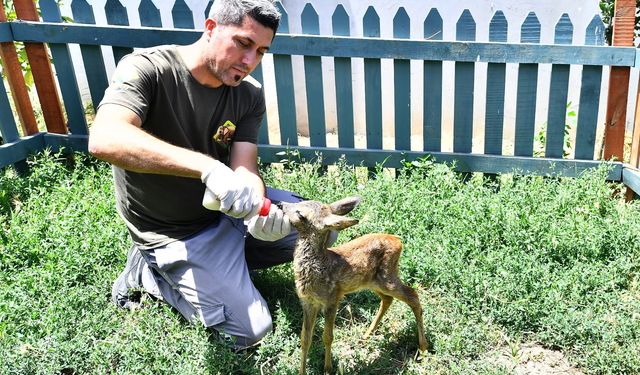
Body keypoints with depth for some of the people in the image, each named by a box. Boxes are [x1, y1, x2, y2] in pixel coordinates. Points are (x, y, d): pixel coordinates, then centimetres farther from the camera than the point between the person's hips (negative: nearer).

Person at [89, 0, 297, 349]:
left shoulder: (249, 95, -6)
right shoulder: (146, 68, -23)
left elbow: (245, 170, -16)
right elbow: (104, 140, -41)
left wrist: (260, 210, -40)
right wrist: (207, 167, -52)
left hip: (228, 209, 6)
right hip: (176, 232, -6)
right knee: (250, 330, -9)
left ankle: (226, 260, 11)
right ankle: (148, 271, 7)